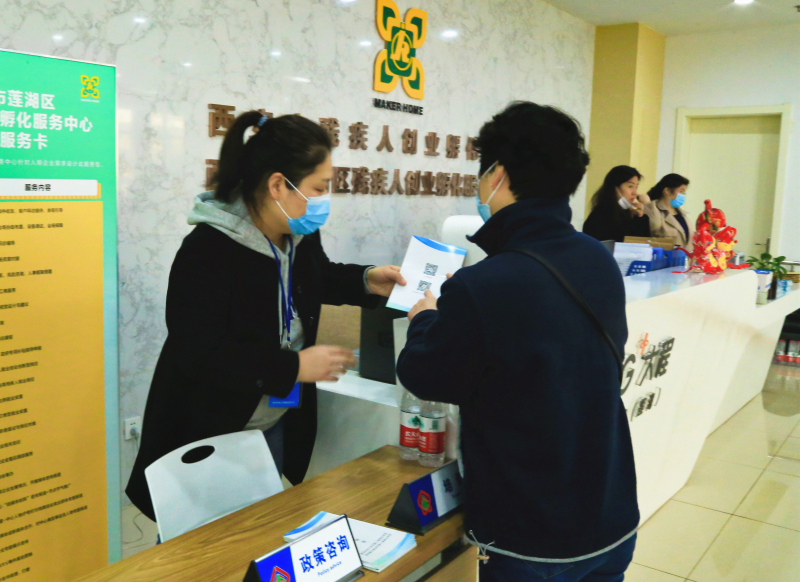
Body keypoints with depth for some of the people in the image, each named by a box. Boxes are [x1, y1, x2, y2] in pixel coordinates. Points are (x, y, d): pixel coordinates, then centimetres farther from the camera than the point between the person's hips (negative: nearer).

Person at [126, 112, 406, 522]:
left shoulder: (300, 235, -4)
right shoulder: (207, 249, -26)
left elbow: (320, 279, 18)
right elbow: (199, 354, -31)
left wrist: (366, 282, -1)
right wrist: (294, 366, -29)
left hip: (279, 426, 7)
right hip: (207, 435, -7)